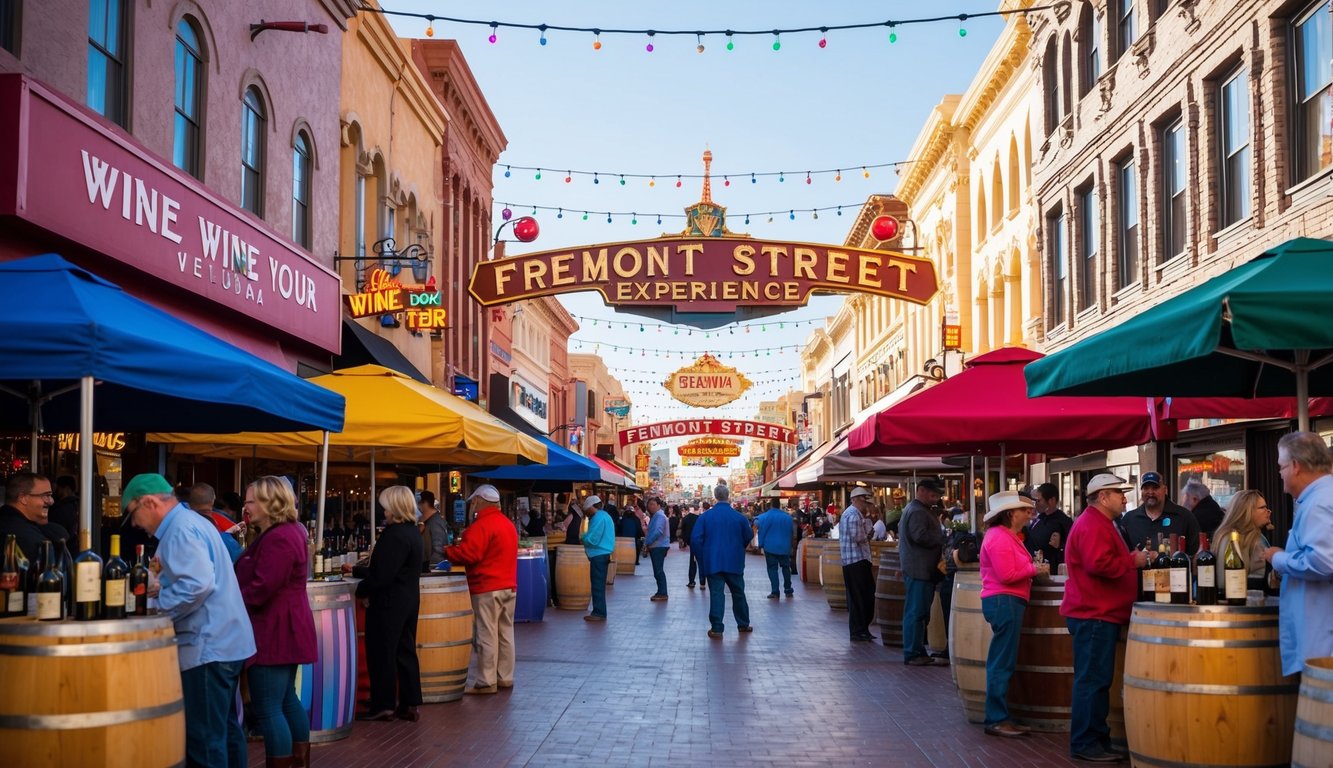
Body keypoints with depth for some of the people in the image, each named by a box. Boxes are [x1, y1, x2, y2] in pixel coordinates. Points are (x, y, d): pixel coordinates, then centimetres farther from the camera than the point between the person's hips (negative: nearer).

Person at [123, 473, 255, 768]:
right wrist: (162, 586, 16)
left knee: (204, 739, -6)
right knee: (225, 727, 18)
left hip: (207, 648, -11)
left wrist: (157, 609, -19)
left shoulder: (180, 530, -16)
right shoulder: (191, 521, 16)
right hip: (228, 642, 11)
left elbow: (198, 583, -28)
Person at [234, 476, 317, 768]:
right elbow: (257, 577, 15)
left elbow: (261, 589, -25)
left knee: (267, 709, -8)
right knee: (286, 699, 17)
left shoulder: (278, 538, -19)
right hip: (284, 629, 11)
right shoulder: (285, 532, 15)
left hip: (274, 631, -11)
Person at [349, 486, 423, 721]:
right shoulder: (412, 532, 11)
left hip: (388, 603, -9)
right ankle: (409, 704, 16)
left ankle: (383, 705, 9)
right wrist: (356, 570, 21)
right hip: (409, 600, 10)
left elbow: (381, 575, -24)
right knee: (405, 651, 12)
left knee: (381, 653, 2)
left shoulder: (394, 535, -20)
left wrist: (360, 591, -8)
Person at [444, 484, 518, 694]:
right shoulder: (507, 523, 15)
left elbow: (467, 553, -22)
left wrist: (446, 552, -6)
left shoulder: (482, 525, -15)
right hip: (509, 586, 9)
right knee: (505, 633, 12)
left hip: (487, 589, -9)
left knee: (486, 635, -4)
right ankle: (505, 677, 18)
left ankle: (486, 681, -1)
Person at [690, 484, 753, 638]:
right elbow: (747, 538, 6)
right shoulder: (739, 517, -4)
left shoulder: (705, 516, -5)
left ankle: (716, 628, -3)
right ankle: (743, 624, 24)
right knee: (738, 592, 14)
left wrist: (702, 558, 4)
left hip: (712, 562, 0)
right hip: (734, 562, 1)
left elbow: (695, 539, -7)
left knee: (716, 593, 1)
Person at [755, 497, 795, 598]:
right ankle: (788, 590, 17)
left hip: (770, 547, -3)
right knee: (786, 567, 13)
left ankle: (775, 592, -7)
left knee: (772, 568, -1)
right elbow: (792, 533, 12)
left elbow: (762, 531, -7)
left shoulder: (765, 516, -9)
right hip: (784, 547, 3)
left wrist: (760, 544, 5)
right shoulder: (787, 517, 3)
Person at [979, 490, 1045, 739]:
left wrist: (1034, 570, 11)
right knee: (1002, 664, -7)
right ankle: (996, 720, -4)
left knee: (1002, 663, 13)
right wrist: (1034, 569, -10)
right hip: (1004, 601, -11)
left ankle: (999, 717, 18)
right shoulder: (999, 537, -14)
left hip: (1008, 602, 11)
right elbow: (1007, 575, -20)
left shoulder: (1006, 536, 19)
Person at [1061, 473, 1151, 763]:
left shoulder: (1099, 524, 20)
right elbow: (1098, 565, -27)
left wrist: (1130, 560, 14)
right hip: (1094, 614, -11)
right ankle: (1085, 744, -5)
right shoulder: (1092, 525, -16)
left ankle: (1097, 738, 19)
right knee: (1092, 680, -8)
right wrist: (1133, 561, -15)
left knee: (1097, 680, 13)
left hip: (1100, 613, 11)